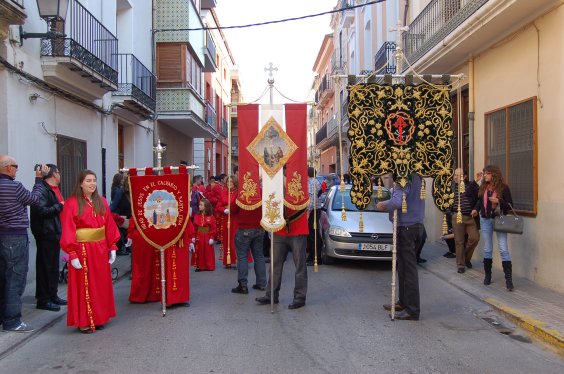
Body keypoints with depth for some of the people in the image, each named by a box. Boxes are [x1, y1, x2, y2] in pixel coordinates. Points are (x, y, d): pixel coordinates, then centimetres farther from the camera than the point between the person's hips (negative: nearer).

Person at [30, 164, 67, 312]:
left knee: (54, 266, 17)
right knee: (45, 267, -3)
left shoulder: (54, 189, 16)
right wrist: (59, 206, -17)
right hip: (46, 234, -10)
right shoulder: (43, 190, -16)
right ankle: (43, 300, 5)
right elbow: (41, 210, -25)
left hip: (55, 233, 10)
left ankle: (52, 296, 27)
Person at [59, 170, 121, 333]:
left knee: (101, 284, 12)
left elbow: (109, 226, 9)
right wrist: (72, 254, -17)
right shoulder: (72, 203, -9)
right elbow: (68, 230, -12)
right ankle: (84, 321, 12)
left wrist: (112, 247, 5)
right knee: (84, 286, 2)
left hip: (100, 249, 5)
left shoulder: (101, 202, 7)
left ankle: (99, 318, 24)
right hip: (82, 250, -5)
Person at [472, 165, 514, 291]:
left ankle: (508, 279, -5)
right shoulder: (483, 187, 5)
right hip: (485, 220, 4)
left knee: (503, 249, -8)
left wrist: (498, 201, -23)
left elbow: (510, 206, -7)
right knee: (487, 249, 12)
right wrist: (476, 209, -2)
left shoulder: (503, 188, -8)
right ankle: (487, 275, 25)